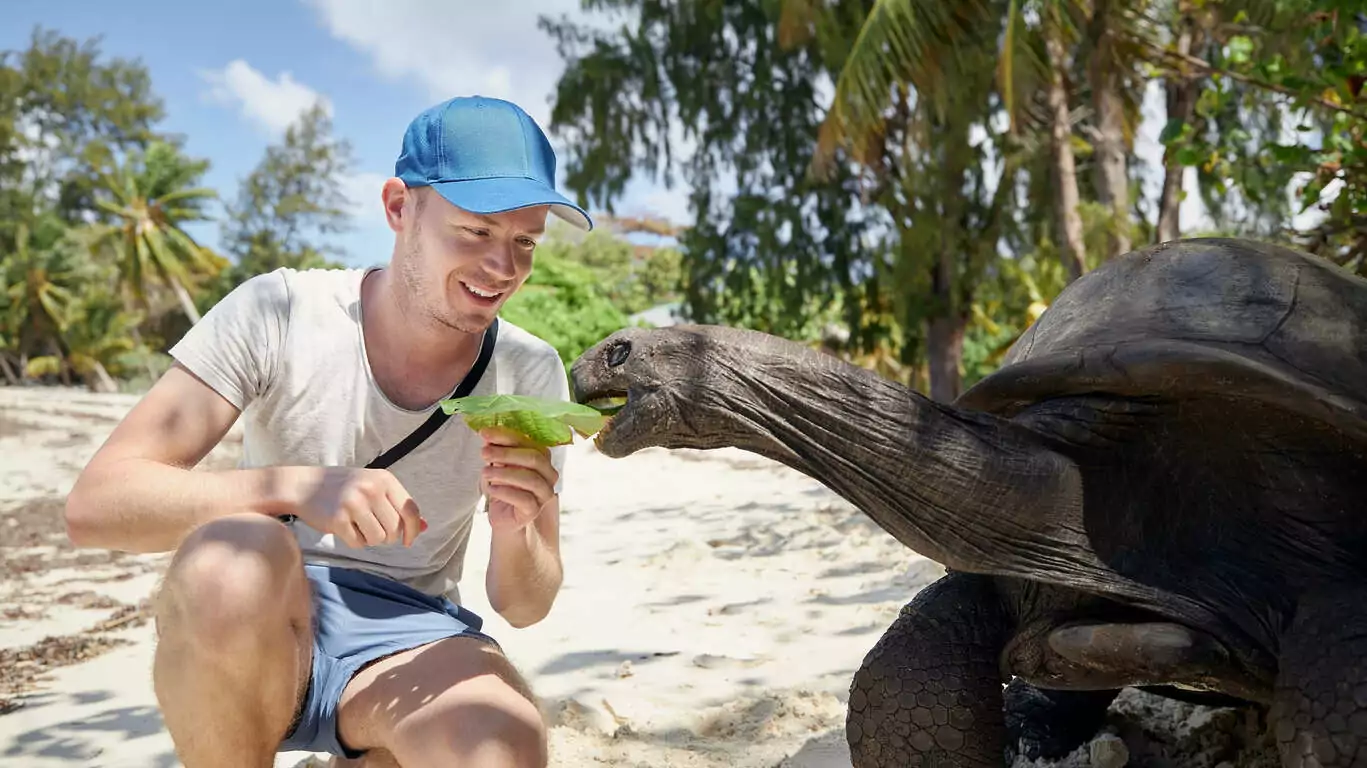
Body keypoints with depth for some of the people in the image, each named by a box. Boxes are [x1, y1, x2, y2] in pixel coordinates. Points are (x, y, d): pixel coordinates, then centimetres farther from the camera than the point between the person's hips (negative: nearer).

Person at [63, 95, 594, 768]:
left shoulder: (530, 374, -4)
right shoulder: (280, 314, -11)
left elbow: (525, 607, 2)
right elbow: (93, 505, -18)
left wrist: (515, 532, -22)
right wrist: (295, 485, -33)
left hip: (405, 637, 2)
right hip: (245, 621, -1)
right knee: (236, 557, -36)